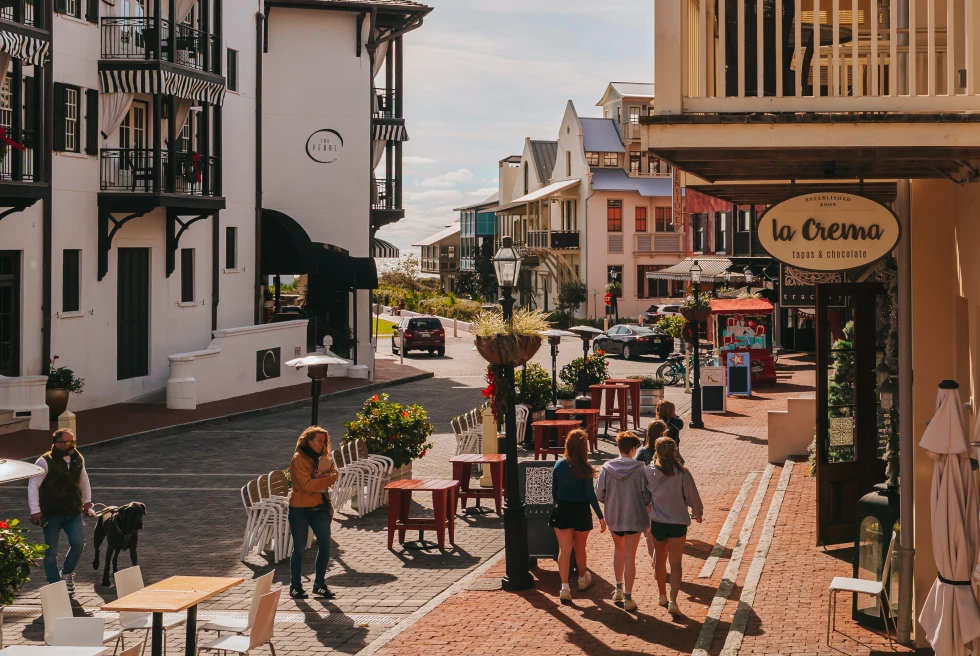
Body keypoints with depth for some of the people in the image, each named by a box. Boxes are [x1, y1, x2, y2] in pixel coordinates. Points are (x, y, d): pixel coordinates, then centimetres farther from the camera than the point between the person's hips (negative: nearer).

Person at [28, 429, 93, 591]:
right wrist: (35, 510, -14)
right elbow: (33, 485, -11)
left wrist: (87, 500, 23)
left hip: (73, 512, 4)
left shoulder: (78, 459, 4)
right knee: (51, 551, 1)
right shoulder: (45, 462, -13)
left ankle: (67, 573, 20)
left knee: (78, 543, -6)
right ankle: (55, 585, 15)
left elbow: (83, 479, 22)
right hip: (51, 514, -4)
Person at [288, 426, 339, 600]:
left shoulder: (323, 457, 10)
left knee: (325, 545, -1)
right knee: (299, 547, 2)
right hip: (300, 509, -6)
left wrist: (319, 478, -19)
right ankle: (295, 586, 13)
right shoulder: (299, 459, -12)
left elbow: (334, 474, -1)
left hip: (319, 507, 6)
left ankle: (319, 584, 10)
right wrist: (327, 479, -17)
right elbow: (307, 485, -20)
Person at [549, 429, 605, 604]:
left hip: (562, 512, 2)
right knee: (580, 548, 18)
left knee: (564, 550, 0)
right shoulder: (584, 469, -14)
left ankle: (565, 587, -11)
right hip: (581, 512, -2)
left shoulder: (559, 465, -3)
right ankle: (582, 578, 40)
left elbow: (554, 491, 4)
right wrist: (601, 517, -7)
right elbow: (591, 495, -13)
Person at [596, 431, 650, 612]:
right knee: (630, 557, 4)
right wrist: (645, 505, 10)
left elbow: (599, 494, -4)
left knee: (619, 550, 26)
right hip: (634, 517, -3)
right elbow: (646, 495, -13)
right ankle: (627, 598, 5)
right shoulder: (640, 468, -16)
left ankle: (619, 588, 31)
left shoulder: (606, 468, -9)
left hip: (613, 517, 3)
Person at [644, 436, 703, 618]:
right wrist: (698, 512, 13)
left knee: (660, 560, 20)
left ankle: (662, 596, 33)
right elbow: (692, 495, -4)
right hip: (678, 522, -2)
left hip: (657, 522, 2)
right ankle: (673, 601, -9)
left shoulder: (649, 472, -8)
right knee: (675, 563, 2)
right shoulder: (681, 472, -14)